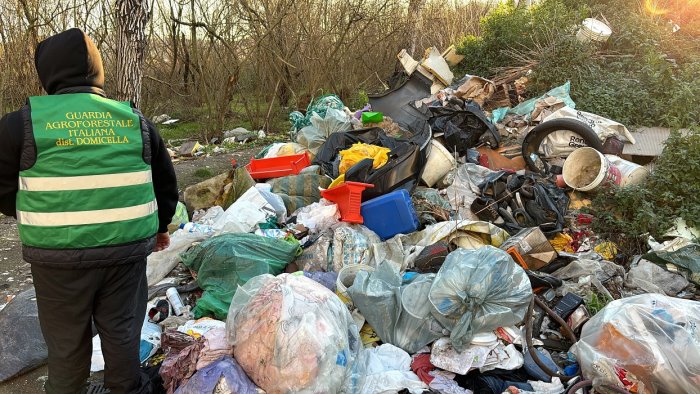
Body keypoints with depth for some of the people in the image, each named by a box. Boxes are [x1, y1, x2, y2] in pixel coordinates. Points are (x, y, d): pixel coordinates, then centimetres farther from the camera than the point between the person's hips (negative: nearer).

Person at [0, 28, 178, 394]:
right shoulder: (136, 120, 3)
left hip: (60, 255, -2)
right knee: (122, 329, 18)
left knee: (66, 340, 16)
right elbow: (165, 182, 11)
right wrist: (160, 226, 27)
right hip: (127, 248, 2)